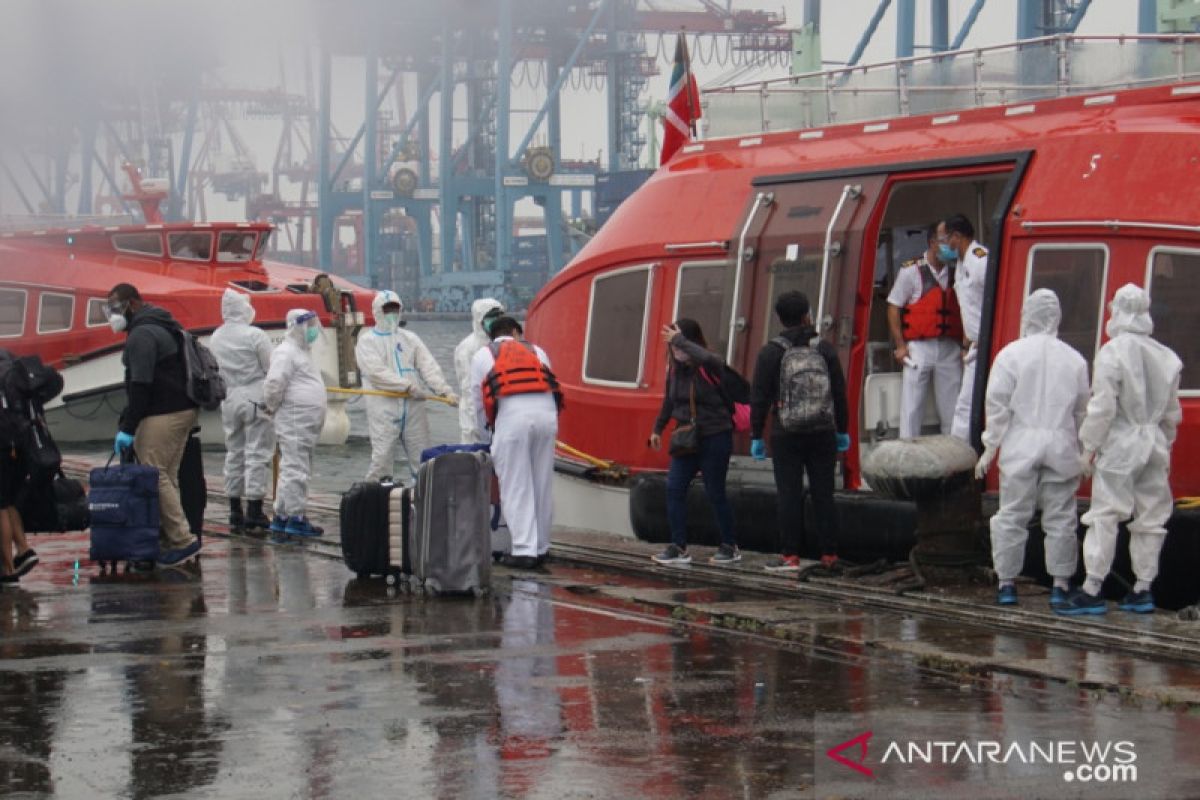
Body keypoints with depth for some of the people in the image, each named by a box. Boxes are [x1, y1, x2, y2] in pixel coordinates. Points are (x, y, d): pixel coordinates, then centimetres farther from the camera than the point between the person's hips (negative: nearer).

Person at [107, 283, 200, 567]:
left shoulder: (142, 335, -12)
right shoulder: (161, 327, 21)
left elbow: (140, 385, -19)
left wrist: (128, 428, -18)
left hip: (163, 414, -10)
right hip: (184, 409, 10)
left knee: (156, 476, -11)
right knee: (167, 476, 10)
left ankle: (182, 539, -14)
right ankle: (171, 538, 10)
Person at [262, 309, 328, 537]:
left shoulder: (302, 351, 21)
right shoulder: (286, 352, -12)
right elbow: (274, 383, -21)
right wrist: (272, 407, -9)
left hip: (307, 424, 10)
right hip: (294, 422, -10)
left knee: (293, 469, 13)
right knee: (295, 469, -8)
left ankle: (281, 517, 19)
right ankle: (296, 518, -6)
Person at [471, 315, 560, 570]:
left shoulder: (483, 356, 20)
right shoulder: (536, 351, 27)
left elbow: (478, 402, 23)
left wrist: (484, 429, 39)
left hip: (511, 414, -3)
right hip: (546, 412, 3)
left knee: (516, 486, 0)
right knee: (542, 484, 11)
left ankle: (524, 550, -4)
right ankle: (541, 547, 17)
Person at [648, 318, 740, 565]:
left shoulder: (710, 367, -14)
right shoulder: (675, 368, 4)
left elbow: (705, 357, -41)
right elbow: (669, 400, 19)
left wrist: (680, 340, -33)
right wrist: (658, 429, 23)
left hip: (715, 437, -6)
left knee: (715, 493, 1)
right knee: (674, 488, -3)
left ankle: (730, 547, 16)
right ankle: (678, 547, 2)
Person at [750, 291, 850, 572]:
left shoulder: (770, 353, -4)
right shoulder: (825, 349, 3)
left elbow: (759, 398, -4)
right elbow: (839, 392, 6)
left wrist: (756, 436, 2)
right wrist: (842, 431, 15)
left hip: (786, 435, -2)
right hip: (822, 433, 2)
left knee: (789, 495, -1)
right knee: (823, 494, 5)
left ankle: (790, 556, -3)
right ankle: (829, 554, 6)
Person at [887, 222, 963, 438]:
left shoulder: (956, 272, 8)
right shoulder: (911, 271, -1)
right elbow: (893, 308, 1)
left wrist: (965, 345, 4)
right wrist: (900, 345, -5)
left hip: (950, 349, 3)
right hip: (919, 347, -3)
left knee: (952, 408, 6)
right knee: (912, 407, -2)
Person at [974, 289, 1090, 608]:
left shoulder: (1011, 354, -3)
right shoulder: (1074, 359, 6)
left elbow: (997, 403, -5)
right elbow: (1082, 409, 9)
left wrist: (990, 447, 0)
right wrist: (1082, 450, 17)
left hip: (1021, 445, -2)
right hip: (1061, 446, 2)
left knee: (1012, 516, 5)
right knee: (1060, 518, 6)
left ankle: (1007, 582, 7)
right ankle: (1060, 584, 7)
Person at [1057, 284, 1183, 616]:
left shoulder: (1112, 352, -12)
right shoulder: (1165, 356, 6)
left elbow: (1103, 407, -15)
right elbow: (1172, 411, 13)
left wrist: (1089, 446, -6)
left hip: (1120, 443, -6)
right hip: (1154, 444, 6)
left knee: (1104, 516, -4)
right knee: (1150, 518, 10)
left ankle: (1092, 589, -6)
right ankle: (1142, 591, 16)